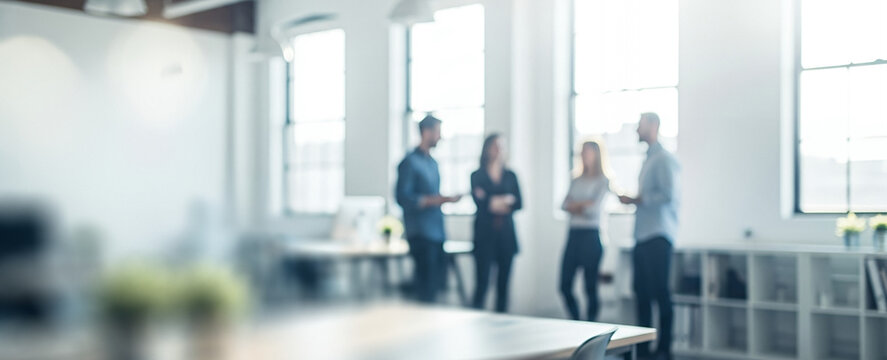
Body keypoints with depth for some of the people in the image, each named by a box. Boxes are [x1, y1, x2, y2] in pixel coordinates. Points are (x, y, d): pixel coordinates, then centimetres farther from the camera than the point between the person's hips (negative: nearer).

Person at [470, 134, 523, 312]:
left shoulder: (510, 176, 14)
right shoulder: (477, 176, 4)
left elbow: (519, 203, 4)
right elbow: (479, 202, -9)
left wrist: (494, 202, -10)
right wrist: (506, 201, -7)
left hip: (506, 235, 3)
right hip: (485, 235, -3)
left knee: (503, 283, 4)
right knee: (482, 282, -8)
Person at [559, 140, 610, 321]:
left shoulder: (602, 181, 0)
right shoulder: (576, 181, 17)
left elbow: (594, 208, -11)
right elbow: (565, 205, 5)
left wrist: (576, 205, 2)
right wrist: (584, 205, -8)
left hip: (591, 235, -6)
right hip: (573, 234, 6)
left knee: (590, 287, -1)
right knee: (565, 285, 3)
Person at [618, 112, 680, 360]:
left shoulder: (664, 159, -9)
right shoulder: (648, 160, 20)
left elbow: (668, 194, -20)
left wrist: (635, 199, -13)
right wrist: (632, 200, 8)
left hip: (658, 237, -9)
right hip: (643, 237, 9)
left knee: (660, 293, -6)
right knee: (642, 292, 11)